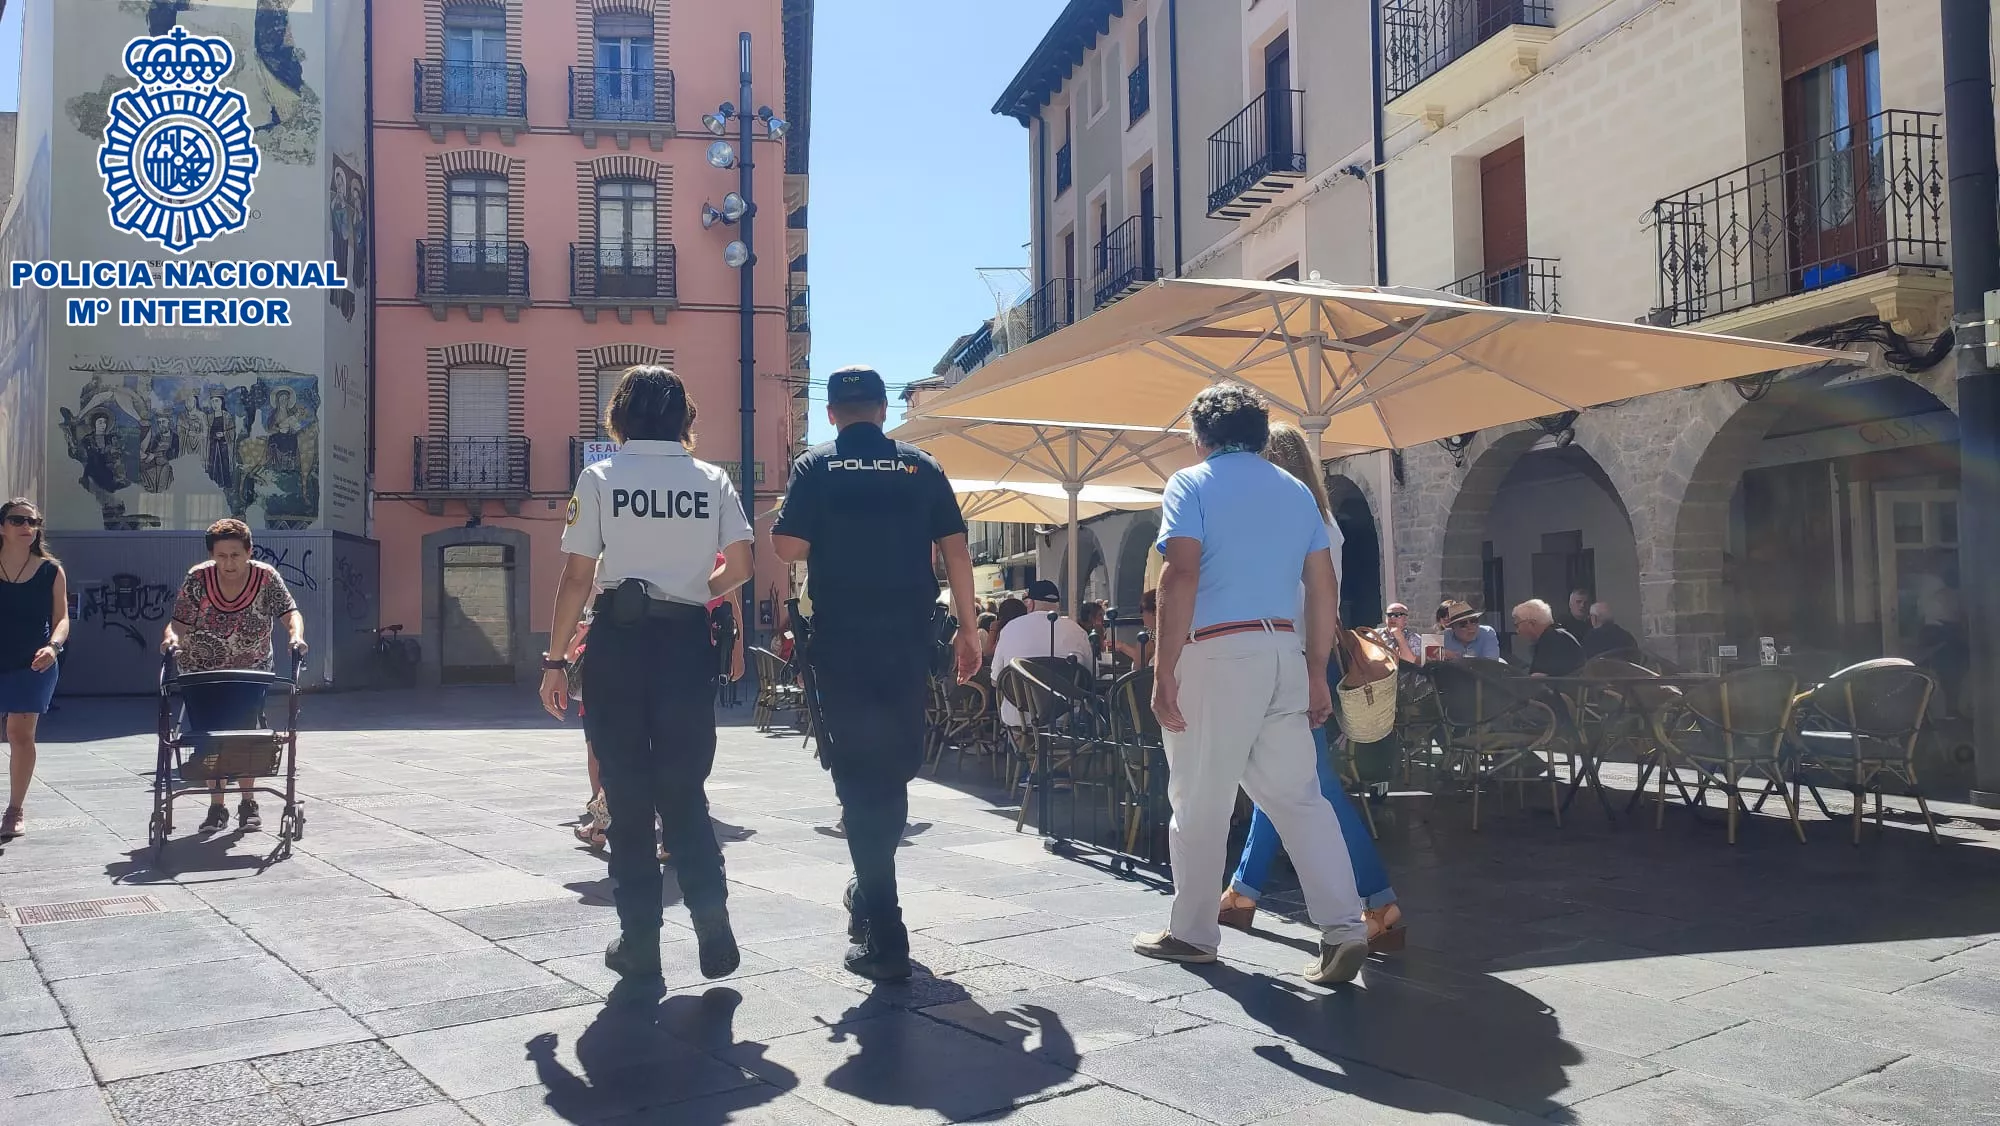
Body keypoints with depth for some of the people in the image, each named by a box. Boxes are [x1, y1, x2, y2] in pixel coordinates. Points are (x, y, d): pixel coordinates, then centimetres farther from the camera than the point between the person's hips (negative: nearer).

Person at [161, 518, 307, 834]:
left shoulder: (266, 578, -15)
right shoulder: (197, 578, -14)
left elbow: (290, 613, -18)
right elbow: (180, 622, -13)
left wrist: (296, 636, -38)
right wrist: (172, 637, -34)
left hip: (250, 673, -1)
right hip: (202, 674, 1)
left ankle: (248, 804, 13)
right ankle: (217, 808, 15)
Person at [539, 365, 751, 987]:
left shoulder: (600, 477, -2)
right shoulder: (712, 479, 4)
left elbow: (577, 577, -5)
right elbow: (739, 566, 0)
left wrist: (554, 659, 1)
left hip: (619, 639, -1)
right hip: (688, 640, 2)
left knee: (627, 795, 7)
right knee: (684, 791, 11)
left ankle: (640, 945, 13)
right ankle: (713, 925, -3)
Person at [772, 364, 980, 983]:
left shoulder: (817, 466, 1)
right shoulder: (920, 467, 6)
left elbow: (788, 547, -6)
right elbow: (955, 548, 2)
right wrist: (967, 629, 7)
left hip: (842, 643, -2)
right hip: (910, 641, 2)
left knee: (859, 776, 1)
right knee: (894, 769, 18)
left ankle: (885, 937, -2)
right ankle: (870, 894, 33)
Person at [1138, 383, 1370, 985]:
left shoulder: (1191, 484, -1)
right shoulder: (1297, 491, 16)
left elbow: (1181, 577, -13)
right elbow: (1324, 589, 12)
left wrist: (1164, 672, -13)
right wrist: (1317, 673, 17)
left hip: (1218, 654, -5)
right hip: (1285, 653, 6)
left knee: (1199, 803, 5)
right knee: (1297, 795, 8)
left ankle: (1192, 932, 17)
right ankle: (1343, 927, -1)